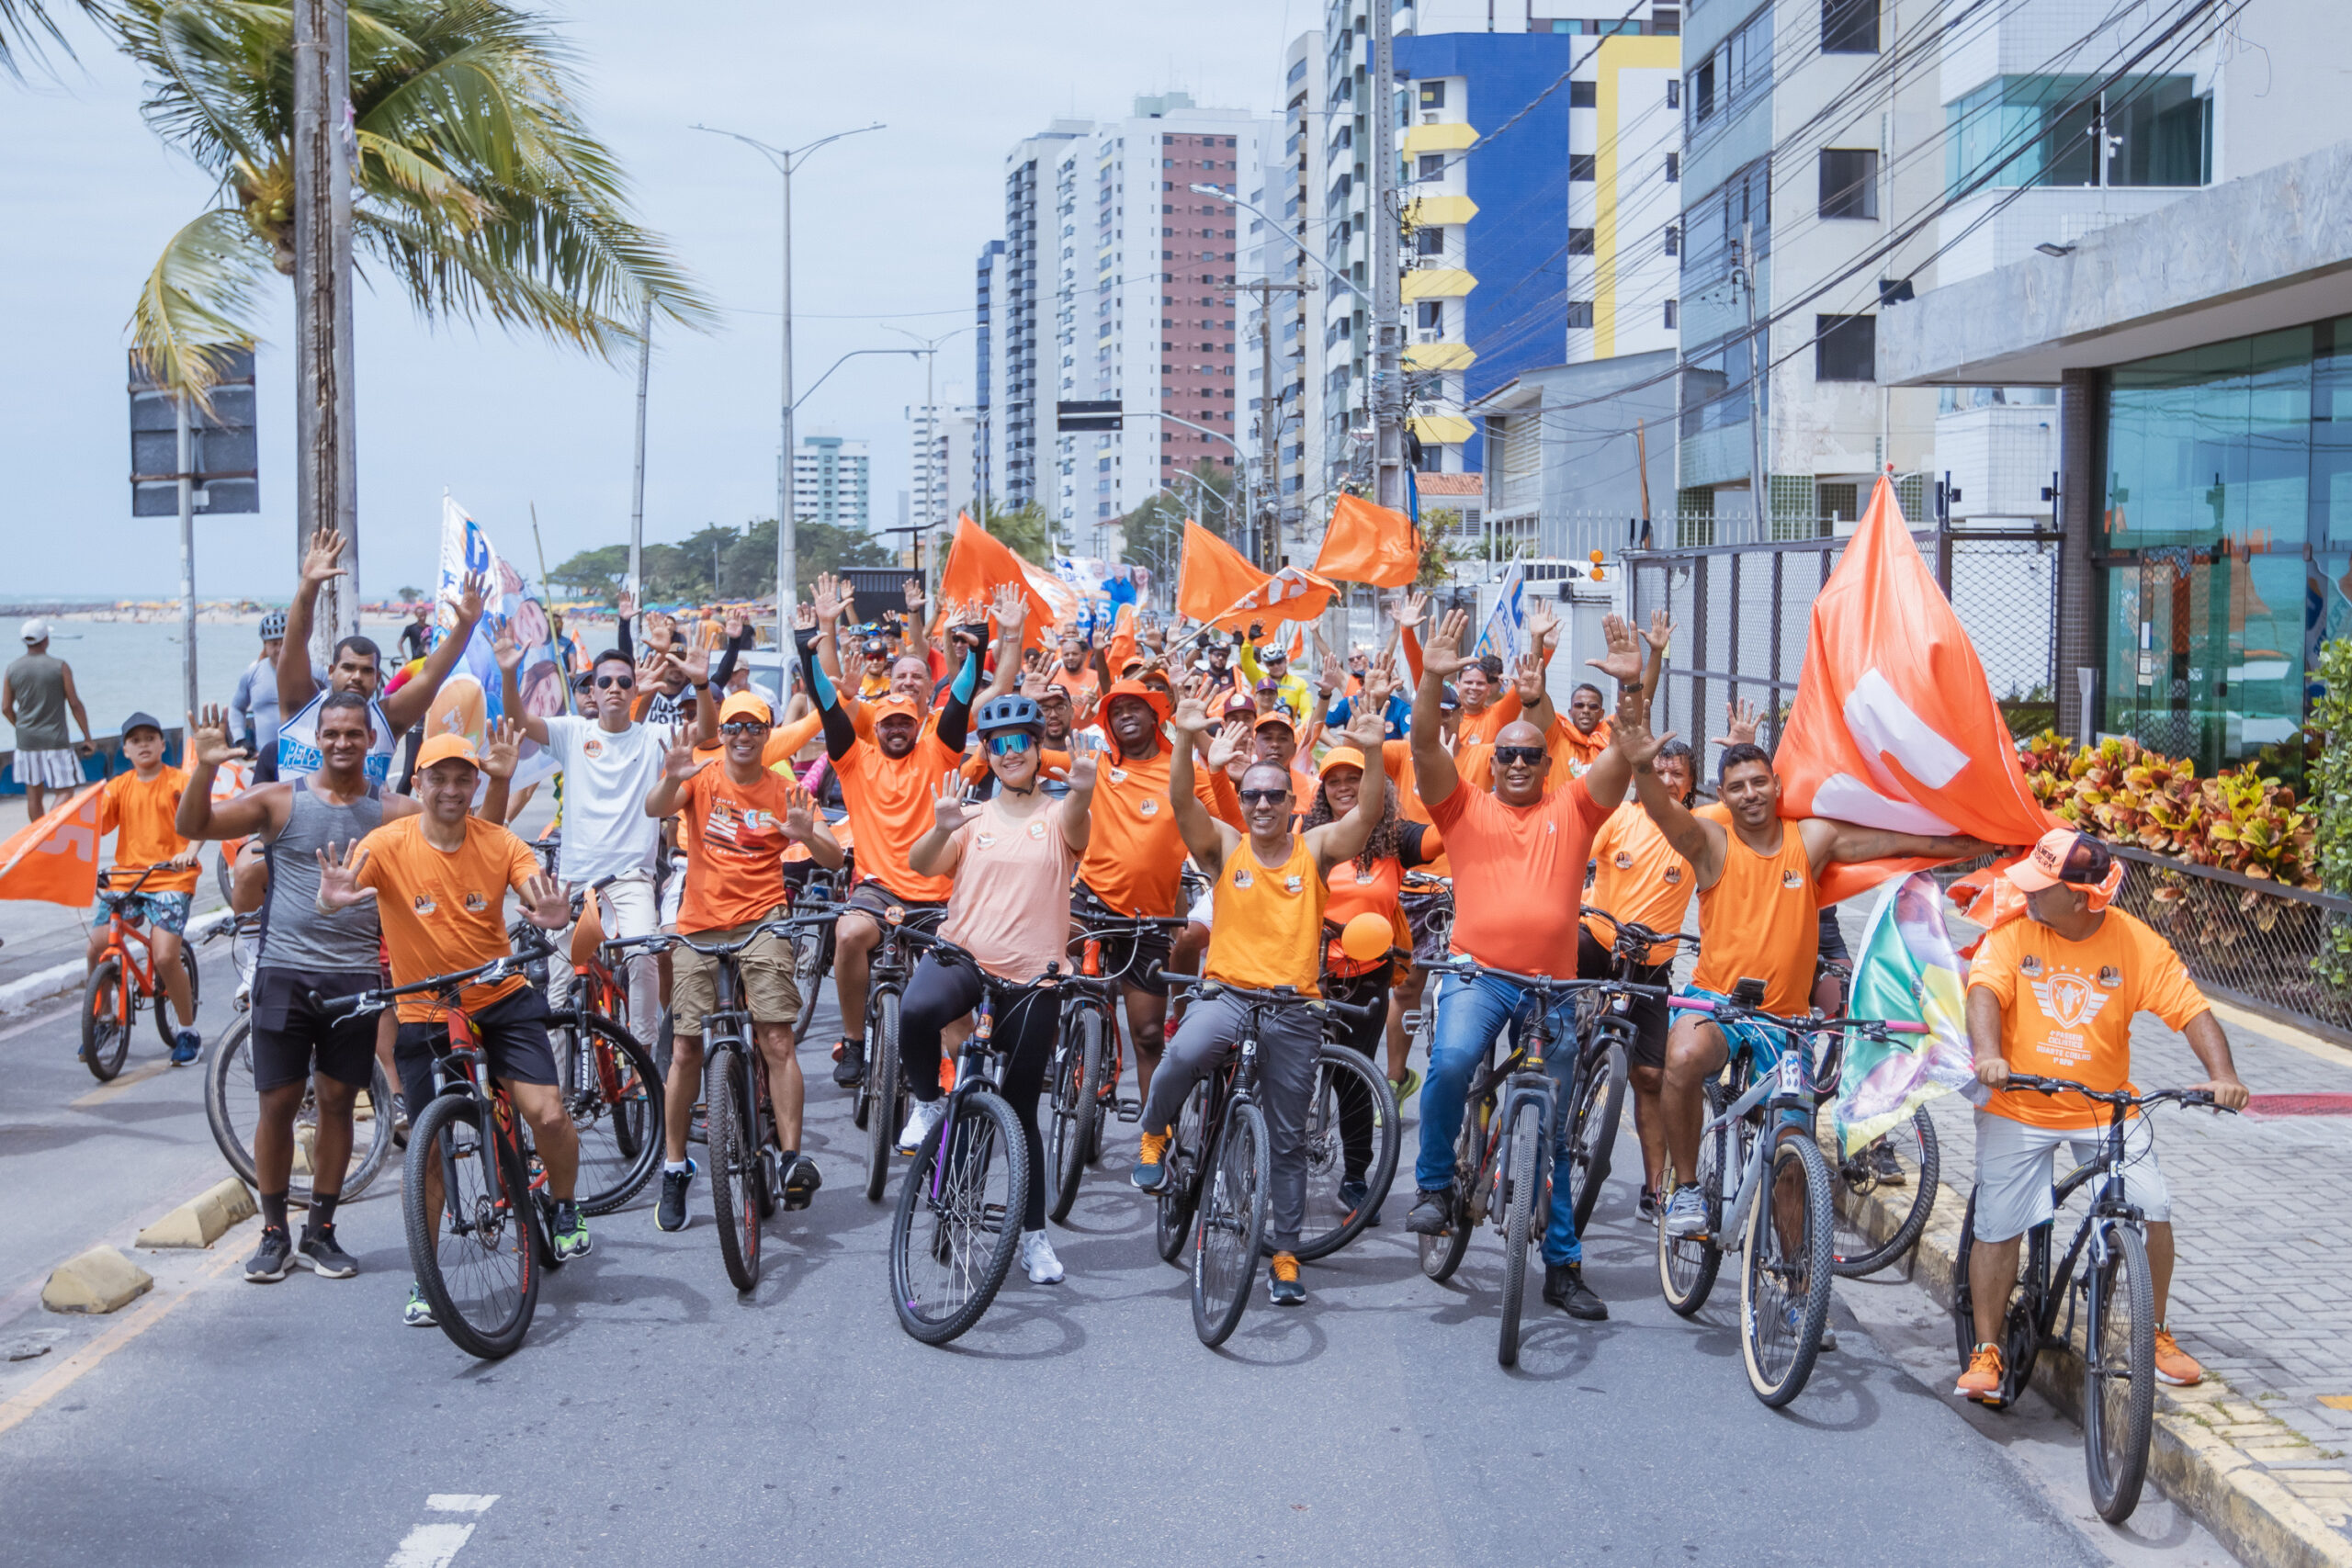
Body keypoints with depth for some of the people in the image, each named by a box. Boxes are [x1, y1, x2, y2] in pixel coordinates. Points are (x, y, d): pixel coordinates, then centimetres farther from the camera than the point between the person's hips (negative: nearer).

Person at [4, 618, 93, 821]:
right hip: (55, 740, -4)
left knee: (34, 794, 12)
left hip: (26, 741, 4)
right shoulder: (60, 667, -8)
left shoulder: (12, 670, 2)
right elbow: (75, 704, -8)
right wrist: (88, 738, -1)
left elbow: (6, 709, 5)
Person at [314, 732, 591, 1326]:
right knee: (430, 1149, 3)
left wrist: (555, 914, -43)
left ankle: (565, 1209, 17)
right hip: (424, 1014, -1)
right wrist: (332, 897, -49)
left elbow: (538, 892, -18)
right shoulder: (389, 844, -11)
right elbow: (334, 897, -23)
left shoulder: (499, 843, -6)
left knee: (548, 1115, -14)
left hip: (501, 1000, 1)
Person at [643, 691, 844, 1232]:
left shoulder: (785, 790, 2)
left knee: (777, 1039, -14)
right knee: (686, 1049, 3)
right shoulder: (701, 778, 2)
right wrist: (671, 779, -39)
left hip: (761, 920, -1)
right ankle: (675, 1169, 15)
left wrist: (807, 834, -24)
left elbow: (835, 860, -2)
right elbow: (653, 810, -18)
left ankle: (792, 1157, -10)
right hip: (700, 923, 1)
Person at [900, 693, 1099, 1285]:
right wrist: (941, 829, -28)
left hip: (1032, 977, 0)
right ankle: (927, 1102, -7)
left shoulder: (1058, 817, 6)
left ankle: (1034, 1232, 20)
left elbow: (1076, 828, -20)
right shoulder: (973, 820, 10)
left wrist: (1081, 793, -44)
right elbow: (920, 865, -6)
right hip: (962, 955, 0)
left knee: (1021, 1108, 6)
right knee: (917, 1010, -35)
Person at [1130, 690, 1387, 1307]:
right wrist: (1186, 739, -27)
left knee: (1288, 1140, 6)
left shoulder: (1315, 850, 6)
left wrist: (1372, 754, -26)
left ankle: (1285, 1256, 18)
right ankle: (1154, 1134, -5)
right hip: (1226, 993, -1)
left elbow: (1367, 815, -9)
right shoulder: (1223, 846, 5)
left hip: (1294, 1011, 1)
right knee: (1184, 1055, -34)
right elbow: (1182, 801, -11)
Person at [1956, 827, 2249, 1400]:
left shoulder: (2138, 945, -9)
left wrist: (2222, 1074, -27)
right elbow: (1985, 991, -24)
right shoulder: (2012, 933, -11)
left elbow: (2192, 1010, -11)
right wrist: (1988, 1053, -43)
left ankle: (2157, 1332, 14)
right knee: (1997, 1228, -1)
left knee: (2151, 1211, -10)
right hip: (2017, 1109, 0)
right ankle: (1986, 1351, 15)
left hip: (2106, 1109, 0)